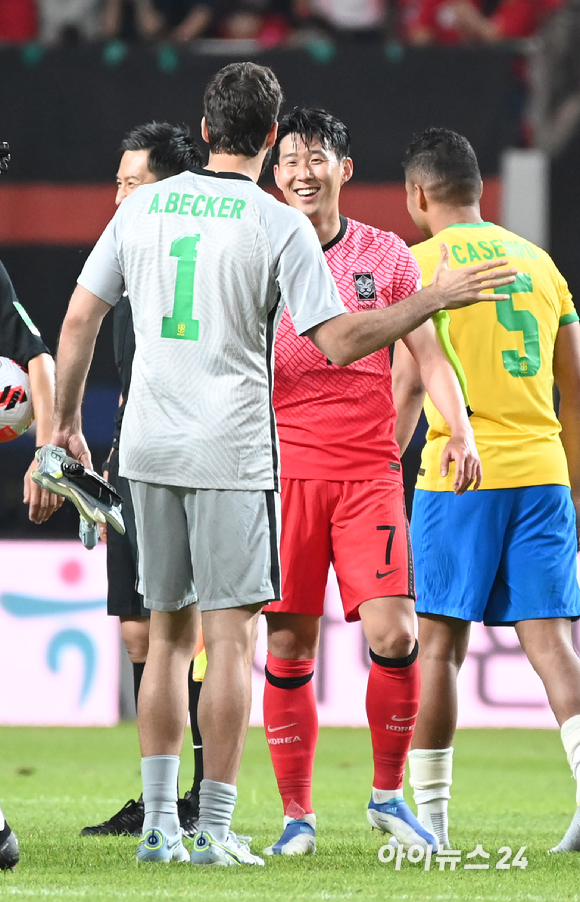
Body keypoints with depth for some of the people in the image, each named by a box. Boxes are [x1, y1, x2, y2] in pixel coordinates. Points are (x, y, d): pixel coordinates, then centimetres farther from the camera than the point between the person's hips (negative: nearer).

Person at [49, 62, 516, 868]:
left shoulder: (143, 207, 6)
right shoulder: (279, 226, -7)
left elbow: (80, 318, 8)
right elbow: (339, 341, -11)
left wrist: (67, 422, 19)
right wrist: (434, 299, -3)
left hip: (149, 446, 5)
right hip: (231, 452, -5)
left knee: (167, 633, 13)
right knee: (231, 636, -1)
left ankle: (159, 824, 10)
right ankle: (214, 831, -4)